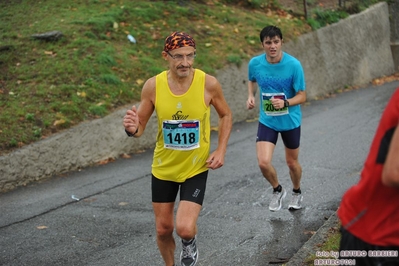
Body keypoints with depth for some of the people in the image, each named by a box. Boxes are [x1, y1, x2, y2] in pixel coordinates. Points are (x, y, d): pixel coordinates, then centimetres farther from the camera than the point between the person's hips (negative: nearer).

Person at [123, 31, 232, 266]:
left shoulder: (208, 83, -16)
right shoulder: (153, 86, -14)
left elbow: (226, 116, 2)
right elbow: (141, 126, -4)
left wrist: (221, 150, -9)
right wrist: (133, 129, -28)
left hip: (196, 168, -2)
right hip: (163, 168, 2)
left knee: (185, 228, -16)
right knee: (163, 229, 11)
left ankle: (190, 242, 22)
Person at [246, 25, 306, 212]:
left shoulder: (293, 65, -19)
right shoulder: (255, 63, -10)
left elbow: (302, 96, -14)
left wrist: (285, 102, -32)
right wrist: (251, 96, -5)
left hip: (290, 121, -1)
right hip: (267, 121, 2)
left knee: (292, 162, 15)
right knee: (263, 162, -14)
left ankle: (297, 192, 47)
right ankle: (277, 190, 19)